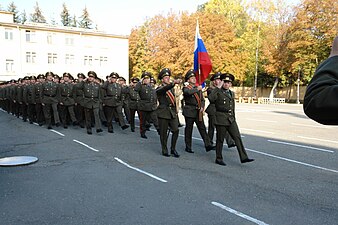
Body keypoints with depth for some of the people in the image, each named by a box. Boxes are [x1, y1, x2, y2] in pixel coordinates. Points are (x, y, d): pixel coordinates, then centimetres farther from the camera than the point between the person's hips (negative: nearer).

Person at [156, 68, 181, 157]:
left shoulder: (171, 89, 15)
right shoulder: (159, 89, -5)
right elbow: (165, 89, -29)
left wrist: (175, 111, 16)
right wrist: (174, 83, -45)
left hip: (172, 113, 5)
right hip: (163, 113, -5)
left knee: (175, 130, -2)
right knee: (163, 133, 2)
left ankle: (173, 149, 12)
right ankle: (164, 150, 15)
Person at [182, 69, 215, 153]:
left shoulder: (198, 88, 16)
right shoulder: (186, 88, -2)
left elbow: (202, 100, 17)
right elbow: (188, 92, -28)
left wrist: (202, 107, 0)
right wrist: (197, 89, -18)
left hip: (198, 112, 5)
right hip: (189, 111, -5)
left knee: (202, 128, -1)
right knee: (189, 129, 3)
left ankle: (208, 145, -3)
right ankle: (188, 147, 13)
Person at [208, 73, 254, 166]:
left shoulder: (232, 93, 16)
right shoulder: (218, 92, -5)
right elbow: (211, 98, -28)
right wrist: (218, 87, -21)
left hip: (231, 120, 6)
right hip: (221, 120, -6)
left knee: (237, 137, 0)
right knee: (220, 140, 3)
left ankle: (244, 157, 1)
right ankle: (218, 158, 15)